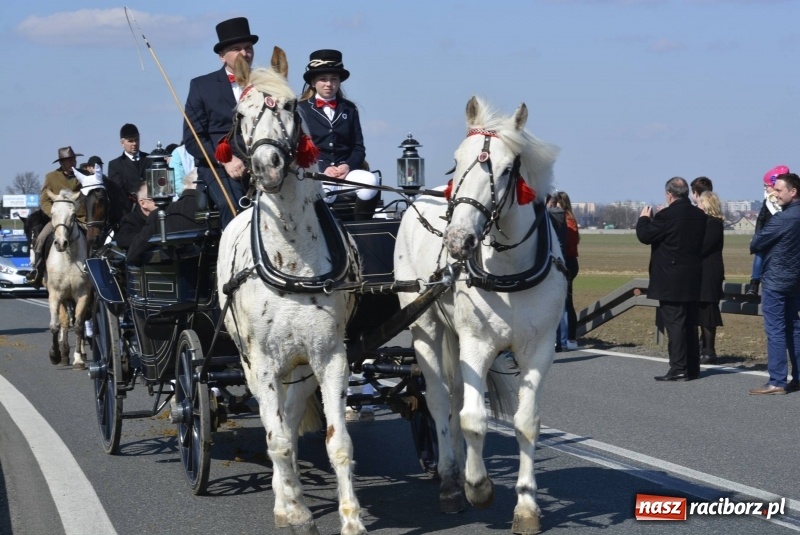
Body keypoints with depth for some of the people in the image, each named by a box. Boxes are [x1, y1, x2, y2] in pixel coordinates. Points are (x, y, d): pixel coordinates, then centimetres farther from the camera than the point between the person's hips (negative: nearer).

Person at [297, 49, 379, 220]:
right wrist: (323, 168, -15)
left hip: (346, 170, 4)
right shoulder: (301, 109, 9)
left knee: (370, 182, -29)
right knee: (323, 191, -39)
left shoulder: (349, 109, 20)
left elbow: (359, 147, 13)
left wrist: (348, 165, -9)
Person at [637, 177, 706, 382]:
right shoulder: (699, 215, 6)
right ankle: (692, 368, 18)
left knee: (674, 323, -4)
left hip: (671, 280, -7)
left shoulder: (667, 215, -17)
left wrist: (644, 218, 8)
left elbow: (645, 236, -12)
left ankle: (678, 368, -5)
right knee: (690, 324, 13)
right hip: (692, 279, 7)